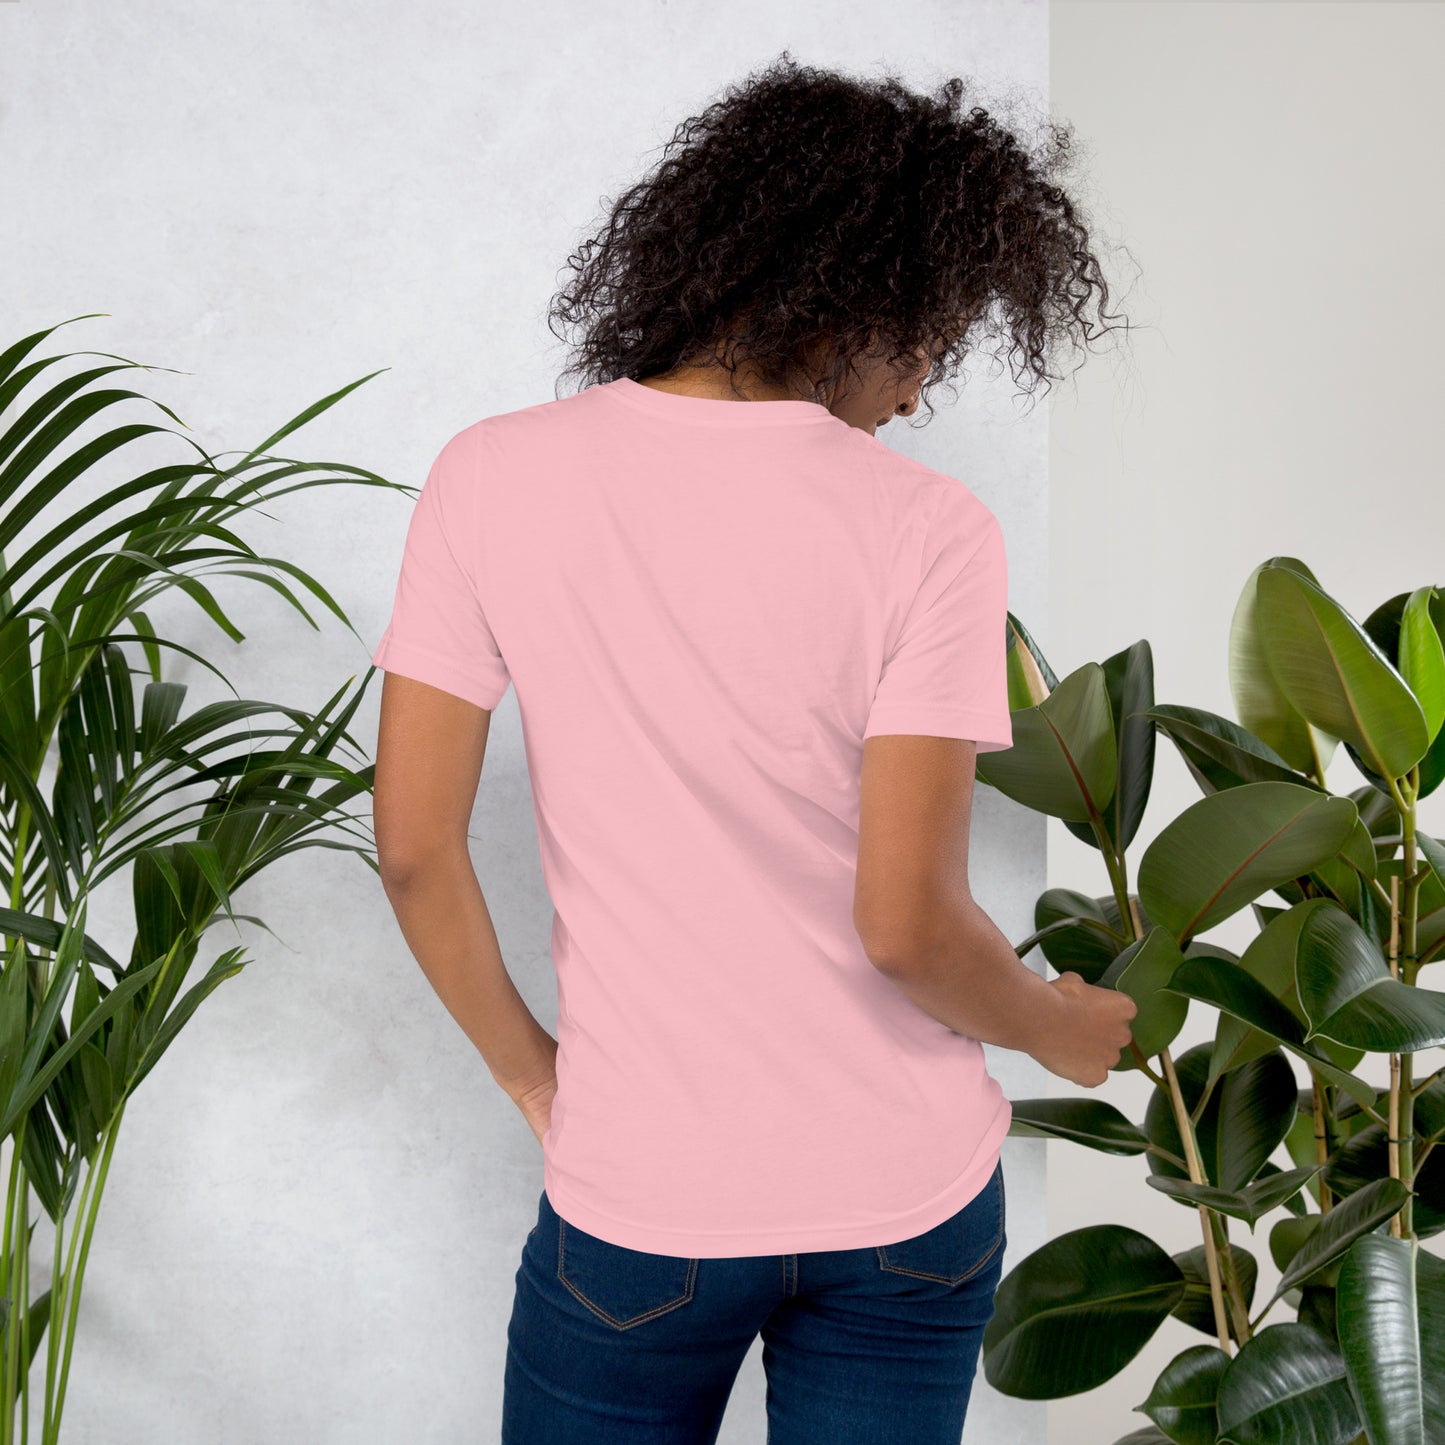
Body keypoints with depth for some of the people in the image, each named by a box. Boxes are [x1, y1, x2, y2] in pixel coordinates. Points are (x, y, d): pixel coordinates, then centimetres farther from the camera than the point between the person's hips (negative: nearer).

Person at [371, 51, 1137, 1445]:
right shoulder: (927, 529, -14)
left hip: (639, 1203, 1)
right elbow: (907, 924, -17)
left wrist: (532, 1074, 7)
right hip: (906, 1200, 0)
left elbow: (415, 848, -8)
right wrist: (1059, 1027, 3)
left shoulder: (495, 477, -8)